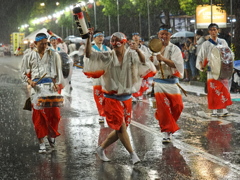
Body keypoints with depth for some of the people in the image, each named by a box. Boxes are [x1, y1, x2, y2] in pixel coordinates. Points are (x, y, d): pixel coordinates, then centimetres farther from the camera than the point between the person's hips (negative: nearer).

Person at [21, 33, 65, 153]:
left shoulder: (52, 55, 11)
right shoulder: (29, 56, 8)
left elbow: (57, 71, 13)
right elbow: (24, 73, 12)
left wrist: (56, 83, -2)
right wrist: (30, 81, -6)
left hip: (50, 86, 1)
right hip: (36, 88, -1)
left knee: (54, 113, -6)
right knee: (39, 115, -3)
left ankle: (51, 135, 22)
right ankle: (41, 143, 4)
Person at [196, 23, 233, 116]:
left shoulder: (223, 42, 9)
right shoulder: (206, 44, 3)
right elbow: (200, 56, 0)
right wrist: (201, 65, -19)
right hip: (212, 70, -2)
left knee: (224, 89, -2)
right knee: (213, 91, -2)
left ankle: (224, 109, 2)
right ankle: (214, 110, 3)